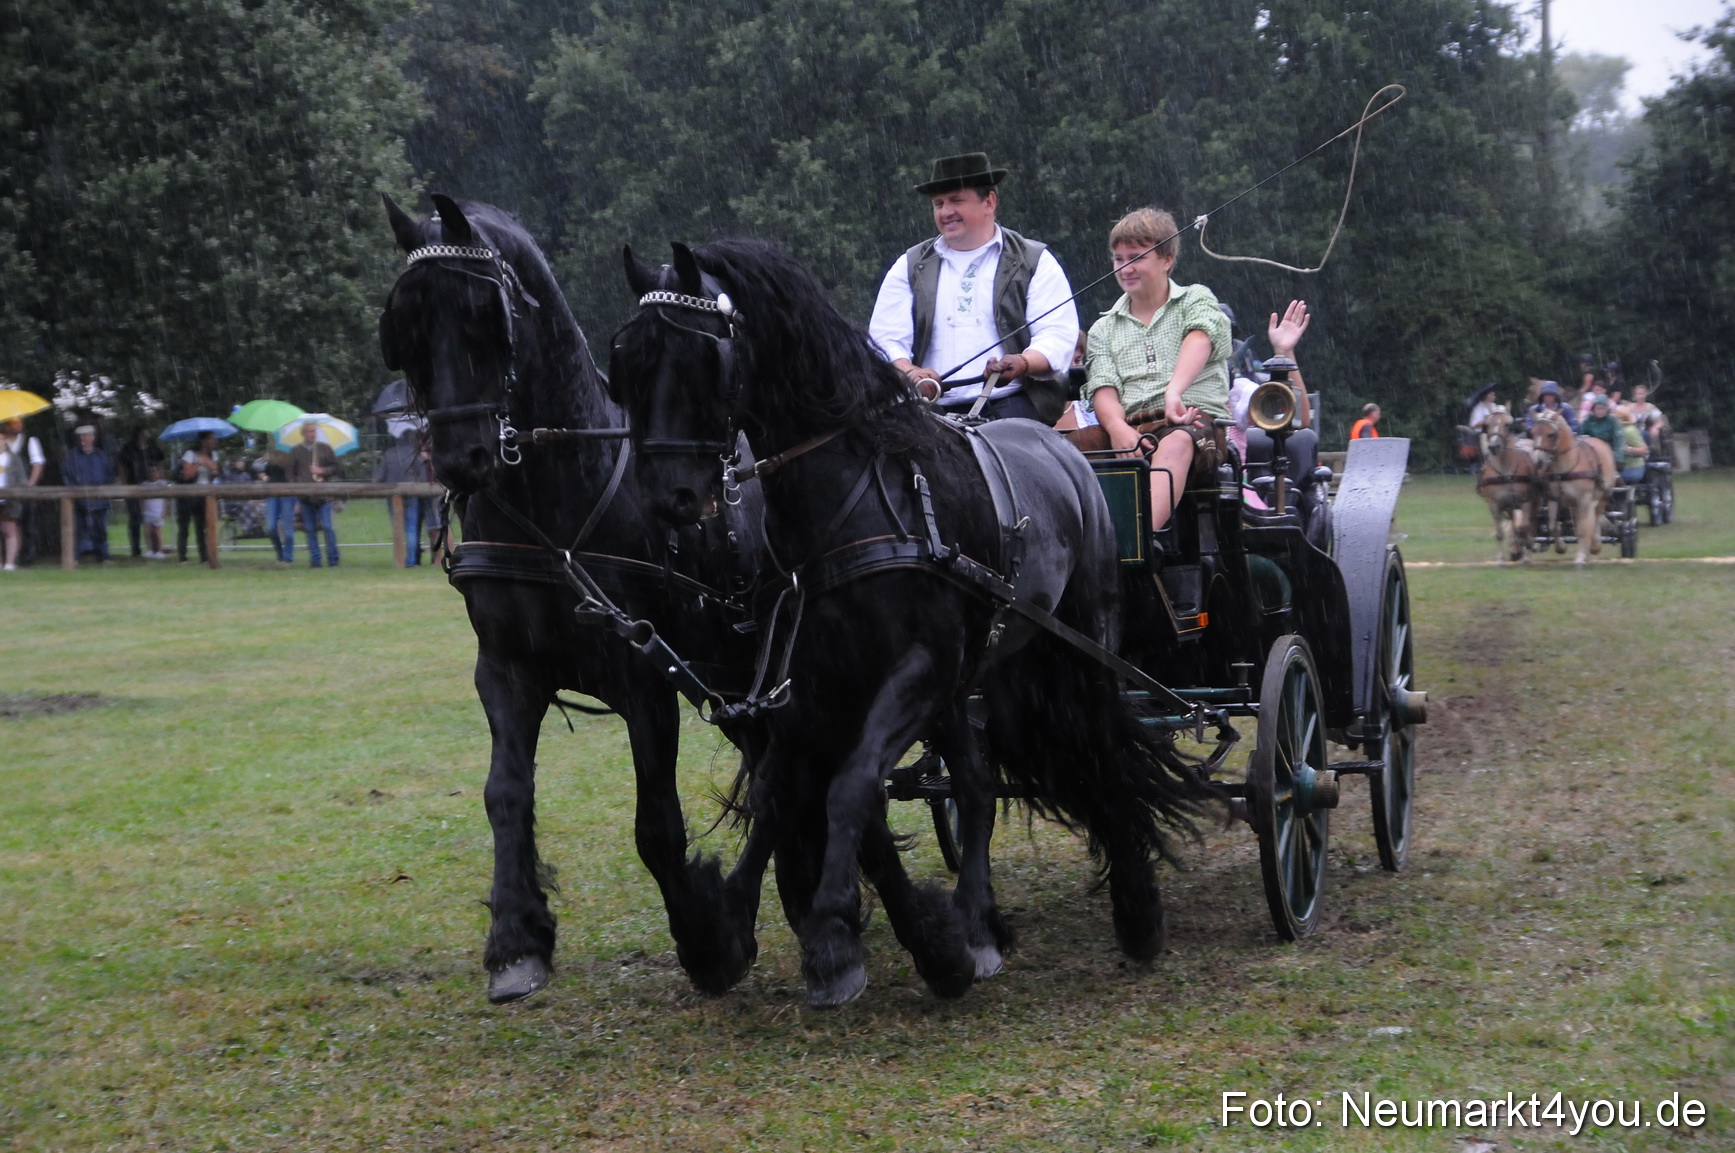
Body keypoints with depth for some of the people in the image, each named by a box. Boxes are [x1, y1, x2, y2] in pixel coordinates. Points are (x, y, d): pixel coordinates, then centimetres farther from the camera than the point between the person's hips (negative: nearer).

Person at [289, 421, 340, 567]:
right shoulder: (295, 451, 10)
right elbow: (291, 473, 11)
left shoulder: (325, 448, 8)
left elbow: (335, 468, 10)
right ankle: (314, 559, 7)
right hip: (304, 495, 1)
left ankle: (333, 560, -3)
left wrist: (323, 471, -8)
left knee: (327, 527, -8)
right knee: (310, 529, 3)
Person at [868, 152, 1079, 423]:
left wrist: (1023, 363, -22)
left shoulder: (1035, 262, 11)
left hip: (1011, 404, -2)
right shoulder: (909, 267, 19)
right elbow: (885, 337, 10)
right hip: (933, 408, 2)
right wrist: (910, 374, -14)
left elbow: (1058, 337, 2)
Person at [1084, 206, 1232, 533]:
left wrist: (1174, 391, -31)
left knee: (1175, 443, -40)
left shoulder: (1196, 300, 15)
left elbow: (1199, 340, -9)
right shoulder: (1104, 330, 24)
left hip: (1196, 422, -3)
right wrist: (1118, 428, -18)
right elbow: (1104, 391, 8)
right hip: (1132, 430, 3)